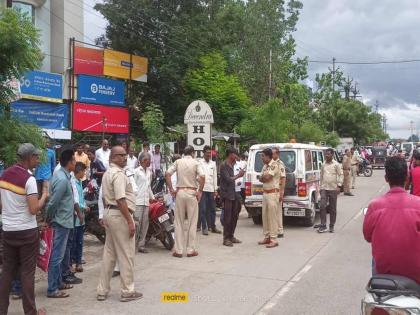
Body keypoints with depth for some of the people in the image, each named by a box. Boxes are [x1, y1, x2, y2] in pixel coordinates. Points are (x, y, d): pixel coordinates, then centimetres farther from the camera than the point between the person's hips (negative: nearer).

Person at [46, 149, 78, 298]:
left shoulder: (63, 175, 9)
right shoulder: (62, 180, -22)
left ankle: (59, 282, 31)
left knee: (62, 253, 19)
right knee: (57, 256, -3)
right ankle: (52, 289, 4)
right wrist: (49, 218, -7)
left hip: (64, 221, 10)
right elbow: (52, 203, -21)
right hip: (61, 222, -10)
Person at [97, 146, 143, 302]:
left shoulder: (107, 173, 16)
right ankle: (127, 292, 9)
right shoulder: (118, 174, -16)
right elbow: (121, 200, -23)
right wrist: (130, 221, -22)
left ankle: (102, 291, 20)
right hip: (120, 215, -10)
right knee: (126, 254, 0)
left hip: (109, 213, 10)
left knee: (109, 253, 15)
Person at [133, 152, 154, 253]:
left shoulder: (149, 172, 17)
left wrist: (152, 197, 20)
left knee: (145, 223, 6)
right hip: (138, 200, -7)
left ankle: (141, 245, 11)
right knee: (137, 222, -9)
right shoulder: (136, 171, -4)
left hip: (146, 201, 7)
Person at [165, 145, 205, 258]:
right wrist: (200, 191, -6)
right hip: (192, 193, -2)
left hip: (180, 192, 2)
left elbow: (167, 174, -4)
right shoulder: (196, 163, 0)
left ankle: (178, 250, 8)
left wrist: (171, 189, -1)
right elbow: (202, 177, -14)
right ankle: (191, 250, 8)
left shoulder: (178, 162, 6)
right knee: (192, 222, 6)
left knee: (179, 222, 7)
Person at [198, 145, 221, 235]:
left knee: (212, 209, 8)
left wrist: (215, 189, 9)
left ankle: (212, 226, 17)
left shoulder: (213, 163, 13)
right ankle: (204, 228, 3)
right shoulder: (199, 163, 0)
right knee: (203, 209, -3)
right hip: (202, 188, -4)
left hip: (211, 189, 4)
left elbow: (215, 176, 14)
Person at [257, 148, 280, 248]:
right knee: (265, 216, 11)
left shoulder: (274, 165, -13)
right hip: (265, 193, 9)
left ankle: (273, 240, -3)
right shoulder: (265, 166, 14)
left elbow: (267, 177, -21)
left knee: (272, 217, -6)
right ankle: (267, 237, 20)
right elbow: (261, 179, 11)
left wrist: (262, 176, -1)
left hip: (273, 193, -9)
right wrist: (265, 177, -8)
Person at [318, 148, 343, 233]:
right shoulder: (323, 164, 9)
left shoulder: (336, 164, -3)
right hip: (324, 188, 3)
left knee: (333, 209, 5)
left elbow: (341, 175, -3)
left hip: (333, 189, -3)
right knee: (322, 207, -9)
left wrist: (339, 186, -12)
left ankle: (332, 226, 15)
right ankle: (323, 226, -5)